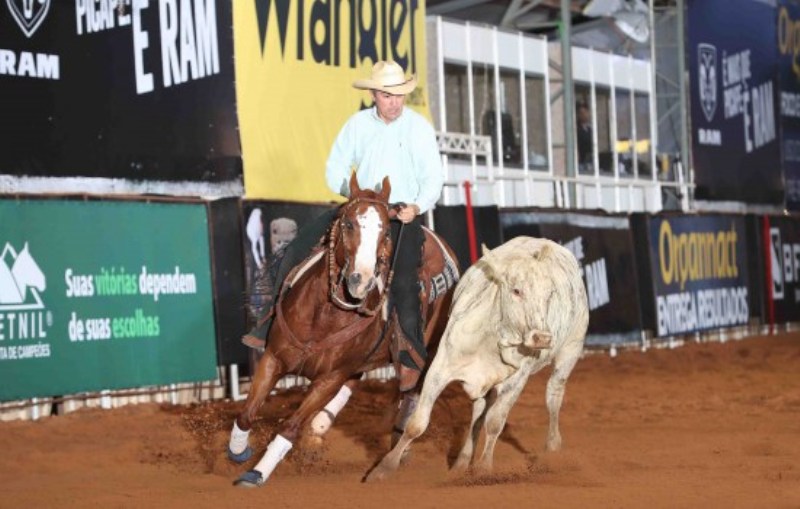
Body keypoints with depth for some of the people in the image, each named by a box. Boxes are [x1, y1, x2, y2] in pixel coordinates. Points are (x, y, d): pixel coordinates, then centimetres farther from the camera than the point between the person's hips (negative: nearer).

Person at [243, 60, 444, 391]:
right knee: (299, 247, -9)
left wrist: (417, 206, -24)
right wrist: (353, 193, -10)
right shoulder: (357, 124, 6)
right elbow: (335, 168, 10)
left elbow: (434, 177, -6)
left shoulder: (419, 127, -2)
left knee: (404, 279, -26)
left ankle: (411, 357, -16)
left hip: (403, 213, -4)